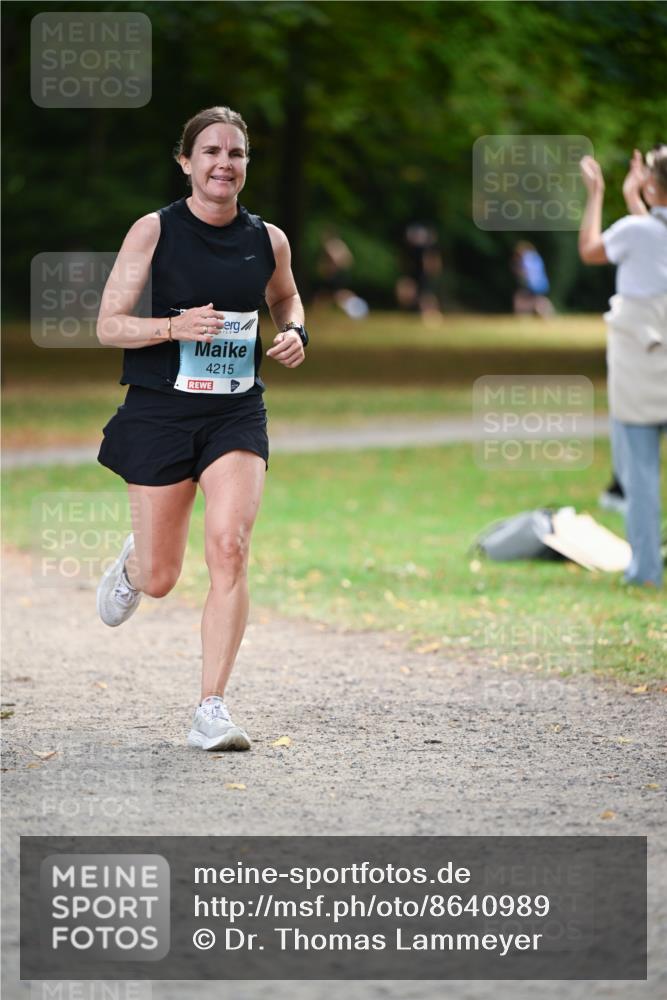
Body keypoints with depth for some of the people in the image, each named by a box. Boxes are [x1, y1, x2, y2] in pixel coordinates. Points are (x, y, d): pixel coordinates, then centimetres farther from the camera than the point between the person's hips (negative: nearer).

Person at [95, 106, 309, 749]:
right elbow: (108, 325, -6)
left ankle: (212, 709, -14)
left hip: (237, 414, 2)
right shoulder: (154, 231, -6)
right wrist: (174, 325, -23)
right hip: (160, 412, -2)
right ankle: (132, 562, 45)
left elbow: (285, 298, 25)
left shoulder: (268, 240, 4)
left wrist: (295, 333, 3)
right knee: (159, 579, 4)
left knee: (229, 546, -19)